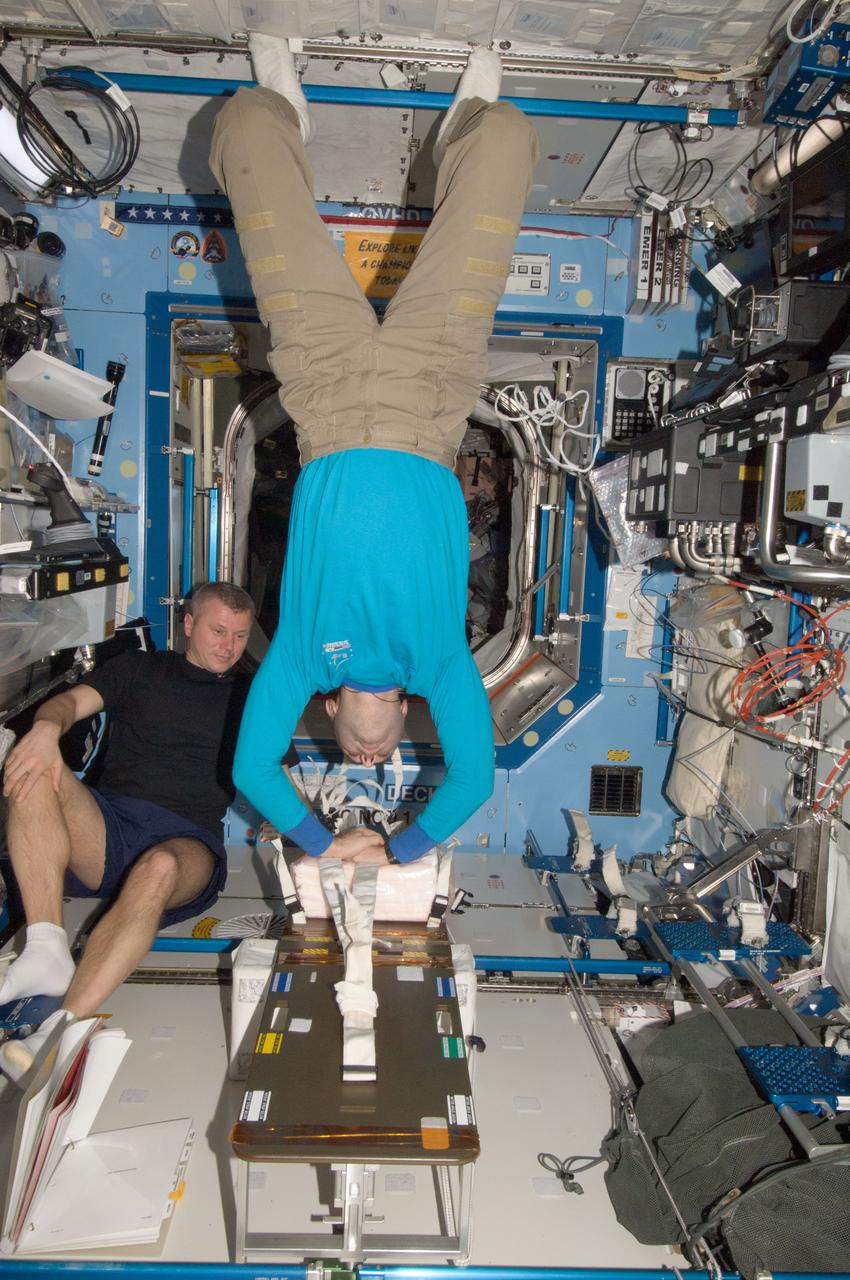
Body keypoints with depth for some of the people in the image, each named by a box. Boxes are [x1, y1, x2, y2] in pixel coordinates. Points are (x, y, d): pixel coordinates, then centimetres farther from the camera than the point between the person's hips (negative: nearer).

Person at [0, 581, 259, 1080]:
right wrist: (47, 727, -19)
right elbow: (71, 701, 6)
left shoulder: (249, 698, 23)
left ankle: (61, 1029, -47)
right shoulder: (139, 669, 21)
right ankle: (47, 950, -34)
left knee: (158, 870, -37)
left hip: (187, 842, -1)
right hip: (108, 827, 1)